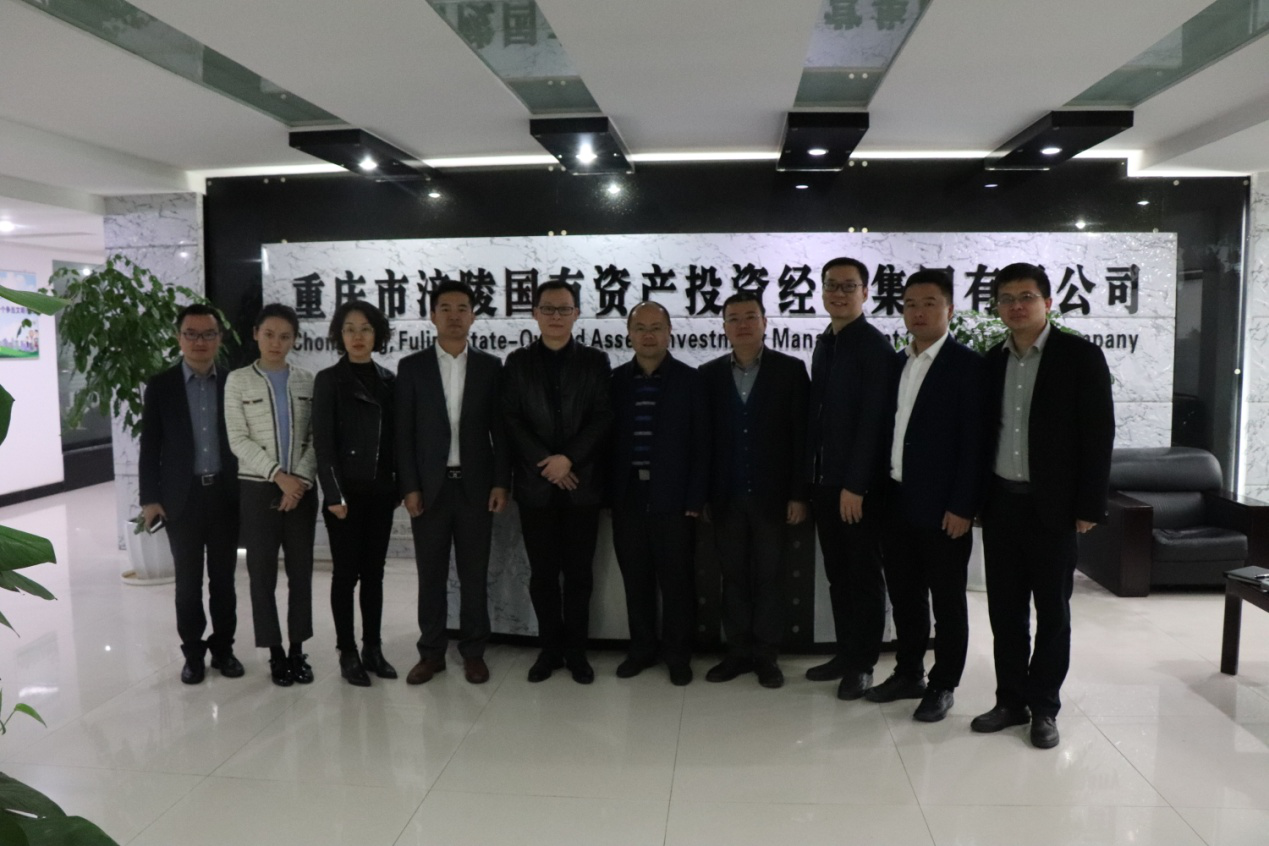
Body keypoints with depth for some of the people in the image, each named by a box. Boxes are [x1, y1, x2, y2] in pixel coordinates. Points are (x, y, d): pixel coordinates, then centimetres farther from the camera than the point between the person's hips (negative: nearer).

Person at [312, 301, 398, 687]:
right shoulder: (328, 381, -3)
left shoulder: (389, 380, 8)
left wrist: (400, 485, 4)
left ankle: (373, 648, 19)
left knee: (374, 573, 10)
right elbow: (322, 442, -8)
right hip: (346, 493, -4)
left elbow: (395, 436, 8)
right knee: (346, 574, 4)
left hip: (380, 492, 4)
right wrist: (334, 494, -13)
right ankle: (348, 653, 14)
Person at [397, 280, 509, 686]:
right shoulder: (412, 367, 3)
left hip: (475, 485, 0)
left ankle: (473, 651, 19)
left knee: (474, 573, 7)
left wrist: (501, 482, -4)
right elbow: (404, 433, 1)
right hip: (430, 485, 0)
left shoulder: (490, 366, 5)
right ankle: (431, 652, 19)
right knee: (431, 574, 7)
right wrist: (409, 487, -6)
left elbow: (500, 429, 4)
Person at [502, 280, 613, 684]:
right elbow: (511, 420, 0)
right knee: (542, 572, 7)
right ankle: (550, 648, 19)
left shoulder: (595, 362, 6)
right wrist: (546, 463, -10)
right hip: (535, 484, 1)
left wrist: (568, 459, -14)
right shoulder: (518, 362, 7)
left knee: (579, 572, 5)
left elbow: (603, 419, -3)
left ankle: (576, 650, 18)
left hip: (581, 483, 0)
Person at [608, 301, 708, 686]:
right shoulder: (616, 381, 7)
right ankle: (642, 647, 26)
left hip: (673, 498, -2)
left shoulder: (689, 380, 0)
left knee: (677, 580, 5)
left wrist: (695, 499, -8)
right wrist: (608, 492, 0)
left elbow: (701, 444, -3)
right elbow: (607, 438, 6)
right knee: (636, 579, 10)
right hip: (628, 498, 3)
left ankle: (678, 654, 20)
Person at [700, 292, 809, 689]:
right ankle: (738, 652, 19)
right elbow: (704, 436, 4)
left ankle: (766, 655, 17)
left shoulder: (790, 370, -1)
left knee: (769, 576, 6)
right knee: (733, 576, 9)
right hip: (726, 496, 2)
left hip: (771, 494, -2)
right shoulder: (709, 374, 5)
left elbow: (801, 436, -4)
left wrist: (798, 494, -8)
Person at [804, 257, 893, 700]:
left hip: (859, 484, -7)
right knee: (838, 575, 14)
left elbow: (874, 419, -16)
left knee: (865, 576, 6)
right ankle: (845, 653, 25)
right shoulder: (824, 345, 13)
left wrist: (855, 484, -19)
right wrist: (812, 474, 9)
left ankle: (863, 663, 17)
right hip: (825, 480, 7)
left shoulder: (875, 346, -10)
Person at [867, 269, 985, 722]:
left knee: (947, 600, 7)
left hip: (941, 506, -6)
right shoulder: (896, 362, 10)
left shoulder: (967, 364, -9)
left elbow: (973, 441, -12)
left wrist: (962, 506, -16)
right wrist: (879, 490, 7)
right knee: (904, 594, 15)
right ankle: (908, 673, 30)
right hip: (897, 501, 6)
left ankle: (942, 685, 21)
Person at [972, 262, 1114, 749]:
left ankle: (1044, 708, 20)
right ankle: (1011, 701, 23)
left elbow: (1099, 433, -7)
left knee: (1052, 609, 7)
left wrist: (1089, 506, -11)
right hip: (1000, 503, 4)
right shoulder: (993, 361, 9)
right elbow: (985, 430, 11)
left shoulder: (1080, 356, -5)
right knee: (1004, 607, 10)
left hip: (1051, 506, -4)